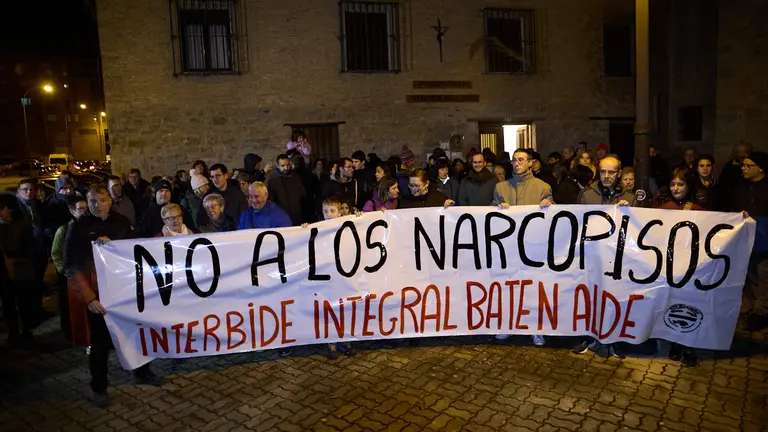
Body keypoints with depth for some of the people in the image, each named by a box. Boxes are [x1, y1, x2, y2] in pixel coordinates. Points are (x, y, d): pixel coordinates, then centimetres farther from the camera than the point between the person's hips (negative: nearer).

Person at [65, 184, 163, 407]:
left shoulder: (121, 221, 3)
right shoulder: (79, 227, -7)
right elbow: (71, 267, -9)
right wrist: (88, 297, -18)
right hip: (98, 292, -3)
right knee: (100, 341, 7)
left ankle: (142, 373, 33)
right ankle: (99, 388, 25)